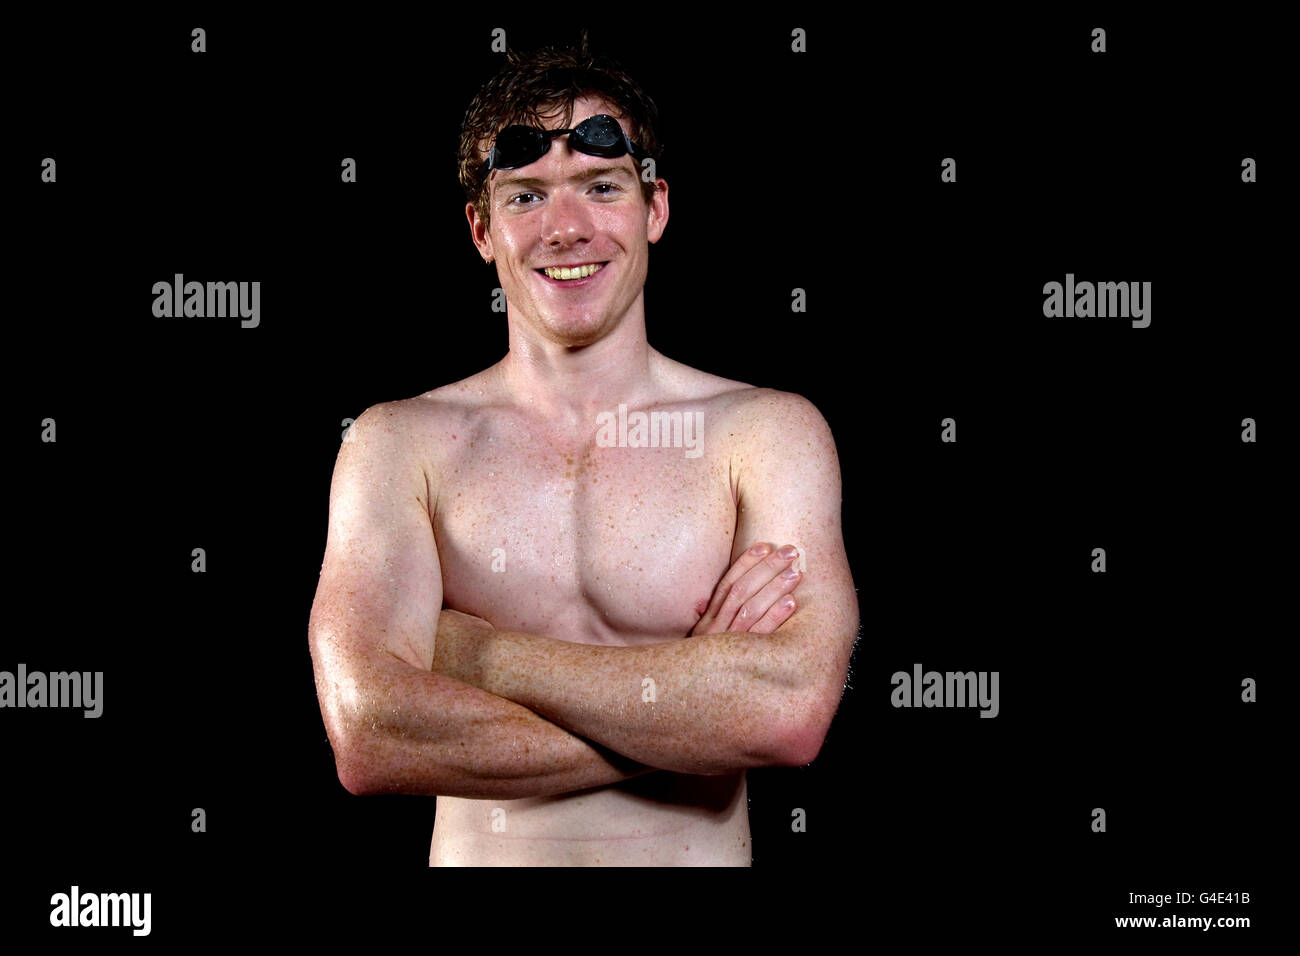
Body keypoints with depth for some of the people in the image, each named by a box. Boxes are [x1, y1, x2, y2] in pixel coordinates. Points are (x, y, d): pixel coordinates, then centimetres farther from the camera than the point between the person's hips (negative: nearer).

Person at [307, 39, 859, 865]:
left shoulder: (770, 432, 1)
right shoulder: (397, 446, 2)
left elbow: (793, 710, -15)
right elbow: (369, 737, -13)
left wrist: (474, 652, -11)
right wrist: (687, 687, -14)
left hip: (702, 856, 1)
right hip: (480, 853, 0)